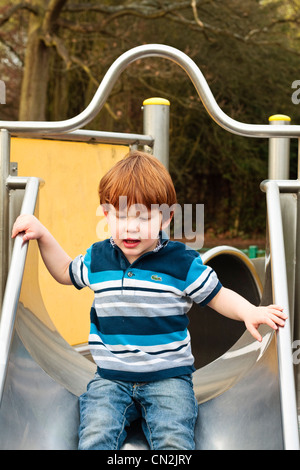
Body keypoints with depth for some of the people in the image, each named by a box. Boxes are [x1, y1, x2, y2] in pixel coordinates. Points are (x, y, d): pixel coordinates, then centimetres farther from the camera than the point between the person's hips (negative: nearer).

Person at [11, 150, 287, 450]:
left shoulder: (182, 263, -4)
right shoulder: (97, 259, 5)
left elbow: (218, 296, 4)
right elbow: (66, 273, 25)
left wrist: (249, 311, -15)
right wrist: (43, 236, 15)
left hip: (168, 376, -2)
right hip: (111, 377, 2)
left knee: (174, 441, -23)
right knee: (94, 438, -20)